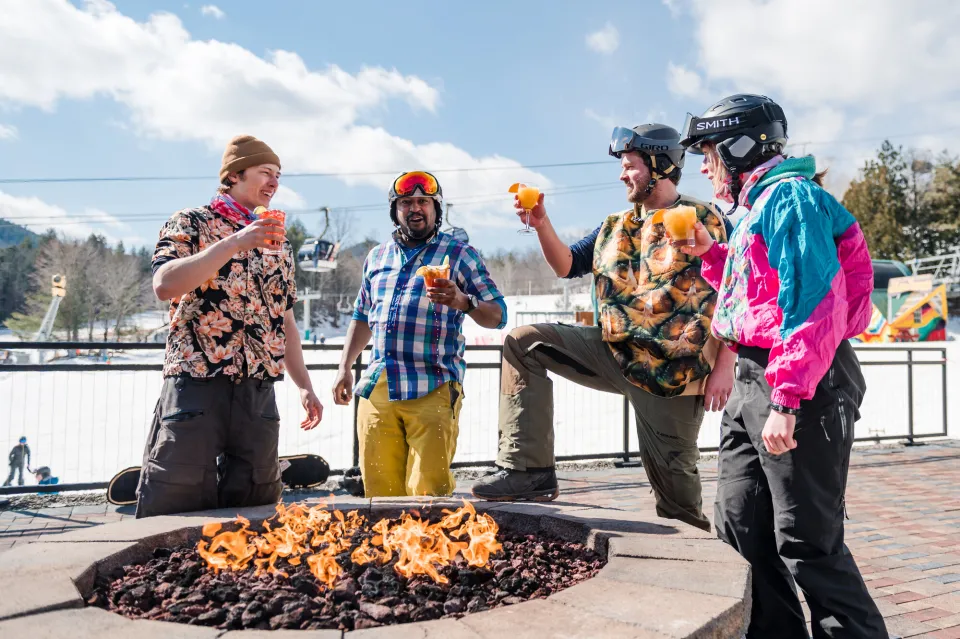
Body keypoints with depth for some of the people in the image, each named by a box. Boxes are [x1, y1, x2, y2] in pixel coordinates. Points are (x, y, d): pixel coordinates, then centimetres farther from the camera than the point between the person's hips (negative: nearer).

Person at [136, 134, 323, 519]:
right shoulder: (191, 223, 3)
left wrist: (304, 386, 13)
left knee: (255, 507, 9)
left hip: (259, 392, 5)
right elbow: (164, 285, -16)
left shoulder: (277, 242, 18)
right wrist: (235, 243, -19)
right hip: (196, 385, -5)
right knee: (179, 507, -1)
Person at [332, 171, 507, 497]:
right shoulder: (377, 256, 18)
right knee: (378, 489, 5)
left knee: (429, 490, -8)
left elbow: (497, 315, 0)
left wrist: (463, 302, -20)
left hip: (433, 390, -4)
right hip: (376, 389, 4)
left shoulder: (459, 254, 5)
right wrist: (344, 368, 16)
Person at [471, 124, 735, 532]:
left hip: (674, 373, -5)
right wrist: (541, 223, -1)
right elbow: (567, 265, 15)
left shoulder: (703, 220, -2)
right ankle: (529, 469, -11)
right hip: (614, 356, 6)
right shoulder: (615, 228, 16)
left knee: (672, 475, -1)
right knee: (523, 342, -6)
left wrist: (724, 368, -14)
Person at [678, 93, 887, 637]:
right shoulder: (761, 206, 19)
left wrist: (786, 400, -26)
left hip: (801, 386, -10)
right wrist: (711, 253, 19)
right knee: (741, 523, 13)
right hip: (755, 382, 10)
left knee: (806, 540, -2)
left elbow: (814, 305, -22)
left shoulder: (792, 196, -11)